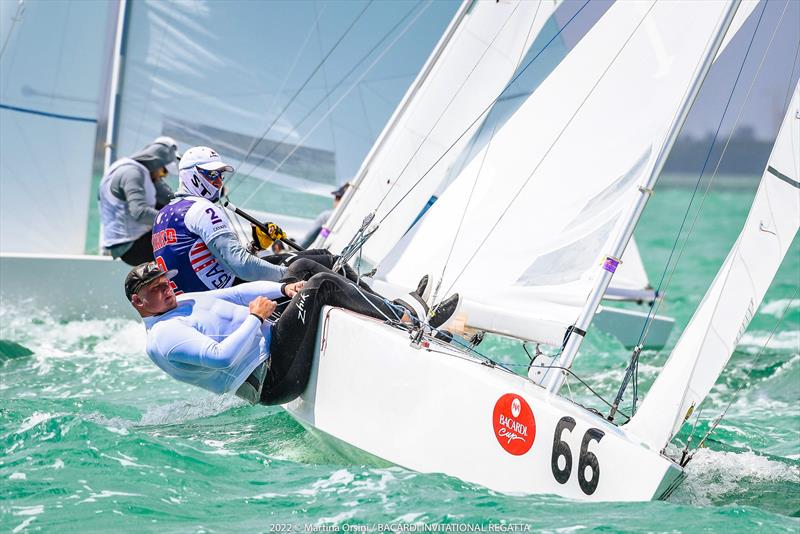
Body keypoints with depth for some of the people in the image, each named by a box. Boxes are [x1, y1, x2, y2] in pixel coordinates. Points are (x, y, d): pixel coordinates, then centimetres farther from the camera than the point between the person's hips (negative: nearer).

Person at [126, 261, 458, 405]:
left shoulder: (186, 301, 20)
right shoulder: (163, 337, -11)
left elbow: (240, 292, 21)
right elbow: (222, 356, -25)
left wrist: (284, 289, 6)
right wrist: (255, 318, -13)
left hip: (271, 341, 10)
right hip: (272, 377, -10)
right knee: (322, 284, -15)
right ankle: (407, 320, -8)